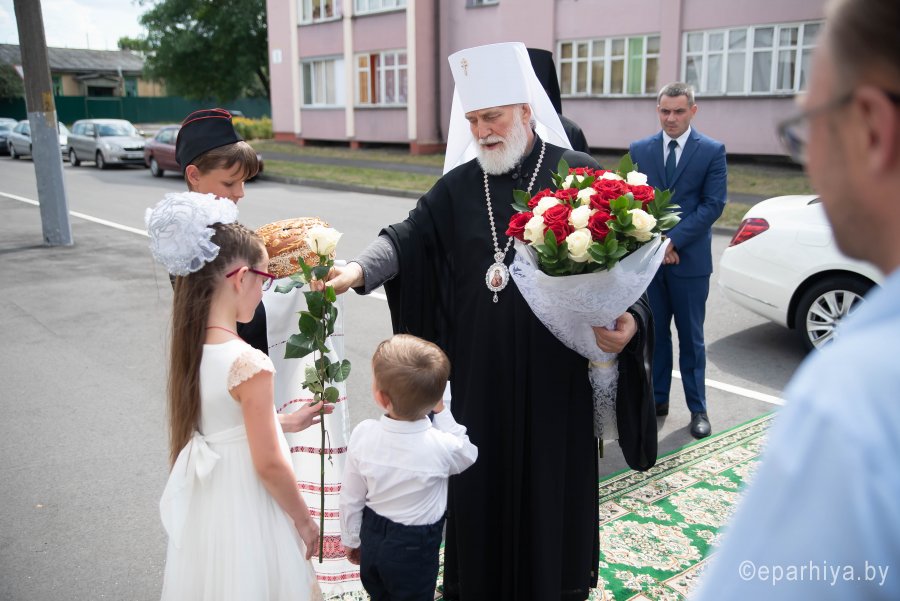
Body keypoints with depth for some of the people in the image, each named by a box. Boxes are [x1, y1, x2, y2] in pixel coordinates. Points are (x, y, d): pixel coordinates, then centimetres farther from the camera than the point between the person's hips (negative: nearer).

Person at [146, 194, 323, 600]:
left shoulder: (189, 349, -4)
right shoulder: (250, 364, -27)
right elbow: (269, 465, -21)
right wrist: (304, 522, -7)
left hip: (200, 505, 7)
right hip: (243, 509, -7)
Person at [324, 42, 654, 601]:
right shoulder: (459, 186, 5)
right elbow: (409, 236, -4)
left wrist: (631, 317, -20)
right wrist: (361, 269, -23)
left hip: (556, 370, -2)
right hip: (480, 372, 2)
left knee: (554, 481, 11)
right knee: (481, 479, 12)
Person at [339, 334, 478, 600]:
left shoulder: (362, 435, -22)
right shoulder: (441, 446, -29)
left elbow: (351, 498, -8)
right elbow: (469, 454, -2)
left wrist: (350, 539, 9)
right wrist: (442, 413, -7)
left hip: (371, 538, 3)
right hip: (414, 548, -3)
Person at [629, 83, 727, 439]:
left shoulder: (712, 151, 0)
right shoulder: (639, 150, 7)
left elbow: (713, 205, -7)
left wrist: (674, 240, -15)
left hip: (690, 259, -2)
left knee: (691, 338, 6)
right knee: (654, 333, 10)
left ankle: (697, 408, 17)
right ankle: (657, 399, 23)